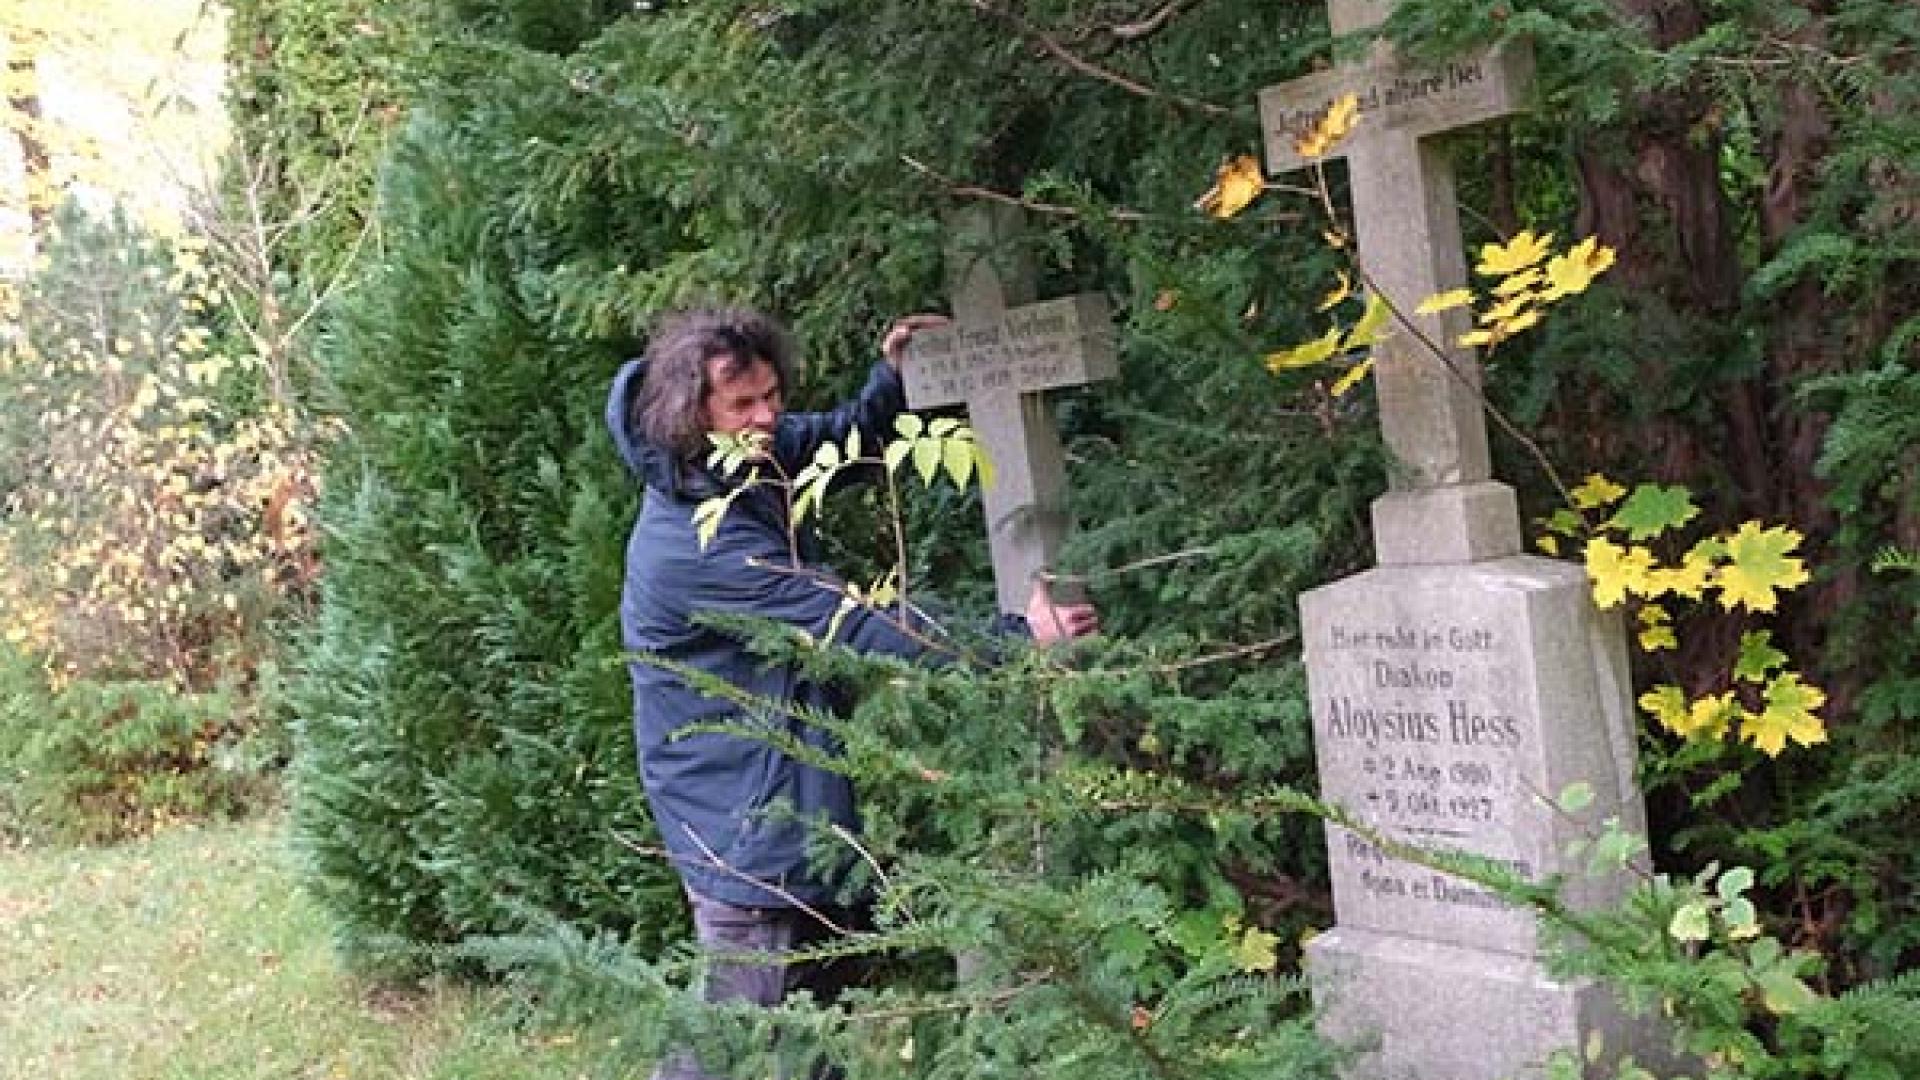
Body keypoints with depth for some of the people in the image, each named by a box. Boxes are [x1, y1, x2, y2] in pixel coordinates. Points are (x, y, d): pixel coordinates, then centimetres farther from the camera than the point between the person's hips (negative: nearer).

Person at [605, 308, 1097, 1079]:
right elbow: (855, 626, -28)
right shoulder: (693, 543, -27)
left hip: (783, 807, 10)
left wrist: (892, 375, -4)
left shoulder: (744, 458, 0)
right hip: (748, 834, -10)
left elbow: (842, 438, 18)